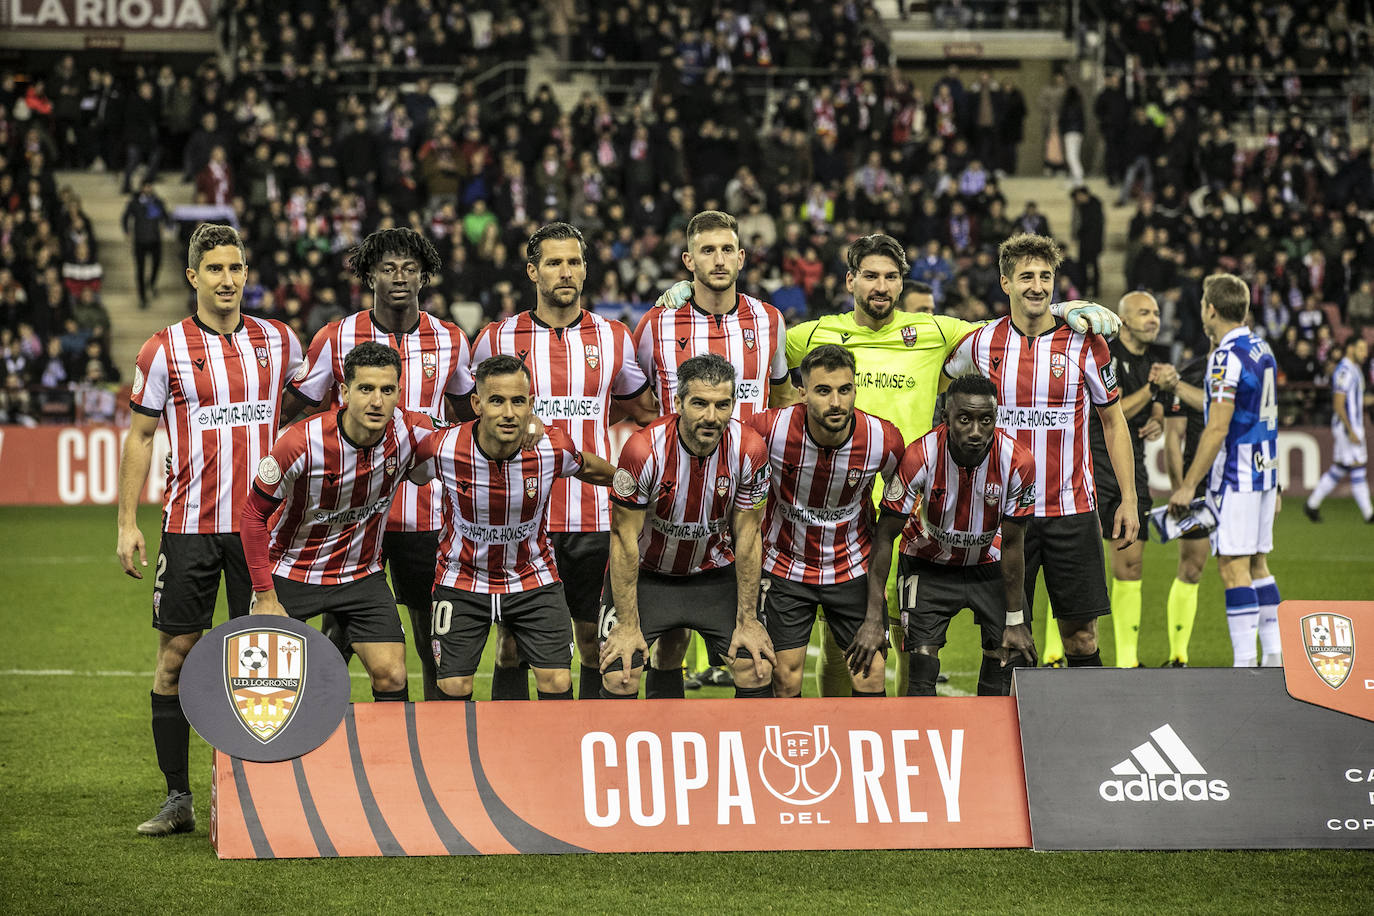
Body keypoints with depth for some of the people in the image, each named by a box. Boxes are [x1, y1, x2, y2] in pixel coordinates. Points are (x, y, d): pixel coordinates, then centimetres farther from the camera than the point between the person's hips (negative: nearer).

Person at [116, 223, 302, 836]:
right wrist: (127, 523, -2)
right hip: (189, 526, -2)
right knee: (177, 658, -1)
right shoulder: (166, 349, -1)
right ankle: (177, 798, 5)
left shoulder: (277, 342, 6)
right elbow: (140, 437, 3)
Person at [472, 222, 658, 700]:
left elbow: (646, 413, 20)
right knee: (513, 647, 1)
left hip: (595, 519, 1)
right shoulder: (499, 338, 3)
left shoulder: (613, 338, 7)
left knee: (597, 644, 4)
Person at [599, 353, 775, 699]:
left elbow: (747, 536, -7)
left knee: (757, 667, -9)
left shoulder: (749, 450, -19)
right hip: (646, 575, -2)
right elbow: (624, 539, -18)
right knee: (618, 676, -16)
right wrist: (628, 625, -16)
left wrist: (747, 620, -5)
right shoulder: (644, 450, -28)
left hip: (715, 573, 3)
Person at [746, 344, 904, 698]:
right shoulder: (771, 430, -24)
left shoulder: (883, 440, -20)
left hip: (854, 569, 1)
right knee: (785, 680, -1)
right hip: (786, 567, -1)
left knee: (871, 678, -4)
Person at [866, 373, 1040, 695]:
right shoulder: (919, 457, -29)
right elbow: (885, 536, -19)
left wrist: (1015, 621, -9)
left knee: (1005, 659, -6)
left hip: (988, 563, 2)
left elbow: (1012, 544, -13)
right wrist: (873, 617, -21)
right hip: (927, 566, -2)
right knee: (923, 662, -14)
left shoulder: (1018, 462, -25)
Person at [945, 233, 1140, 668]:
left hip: (1072, 510, -1)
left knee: (1081, 633, 0)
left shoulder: (1085, 343, -2)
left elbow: (1113, 420, 7)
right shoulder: (982, 343, 2)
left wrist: (1128, 500, 2)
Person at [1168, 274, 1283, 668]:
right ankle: (1274, 658, 12)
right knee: (1257, 565, 13)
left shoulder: (1227, 356, -15)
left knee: (1234, 568, -8)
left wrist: (1188, 485, -17)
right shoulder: (1262, 350, 12)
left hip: (1235, 477, -9)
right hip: (1264, 472, 9)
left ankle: (1245, 664, -11)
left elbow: (1218, 428, -19)